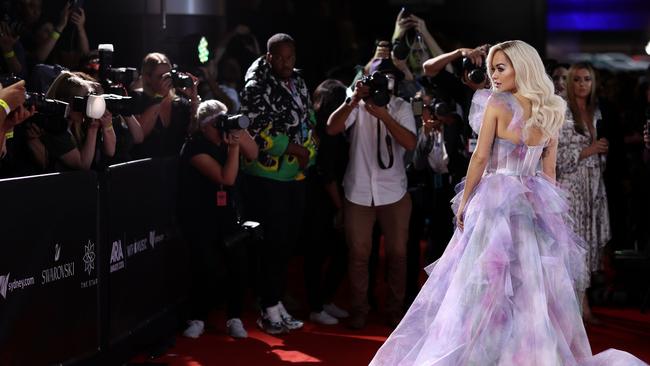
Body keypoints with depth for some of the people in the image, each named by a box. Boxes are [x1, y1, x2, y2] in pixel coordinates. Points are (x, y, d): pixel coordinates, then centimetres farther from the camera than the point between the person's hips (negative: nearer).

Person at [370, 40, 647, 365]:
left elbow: (480, 158, -9)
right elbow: (549, 171, 10)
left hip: (497, 198, -6)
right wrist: (547, 206, 17)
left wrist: (464, 201, 0)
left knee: (485, 287, -1)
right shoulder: (550, 112, 7)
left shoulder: (497, 103, -10)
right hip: (537, 203, 6)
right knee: (537, 288, 9)